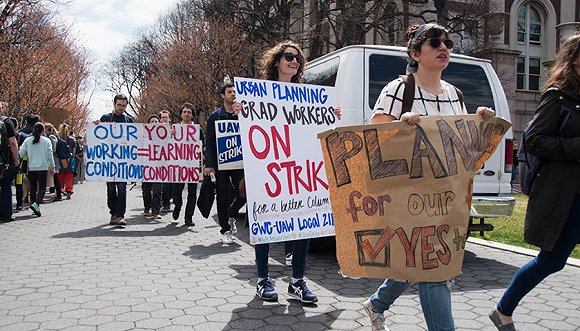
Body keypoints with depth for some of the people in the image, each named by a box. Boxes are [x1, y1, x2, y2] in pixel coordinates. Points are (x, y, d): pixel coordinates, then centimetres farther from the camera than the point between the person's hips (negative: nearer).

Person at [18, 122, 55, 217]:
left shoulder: (27, 140, 2)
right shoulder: (46, 141, -2)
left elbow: (21, 153, 0)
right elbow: (50, 155, -2)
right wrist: (52, 167, 5)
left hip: (31, 168, 2)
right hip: (43, 167, -2)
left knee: (33, 188, 13)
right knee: (42, 188, 1)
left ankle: (34, 205, 12)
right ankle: (36, 204, -21)